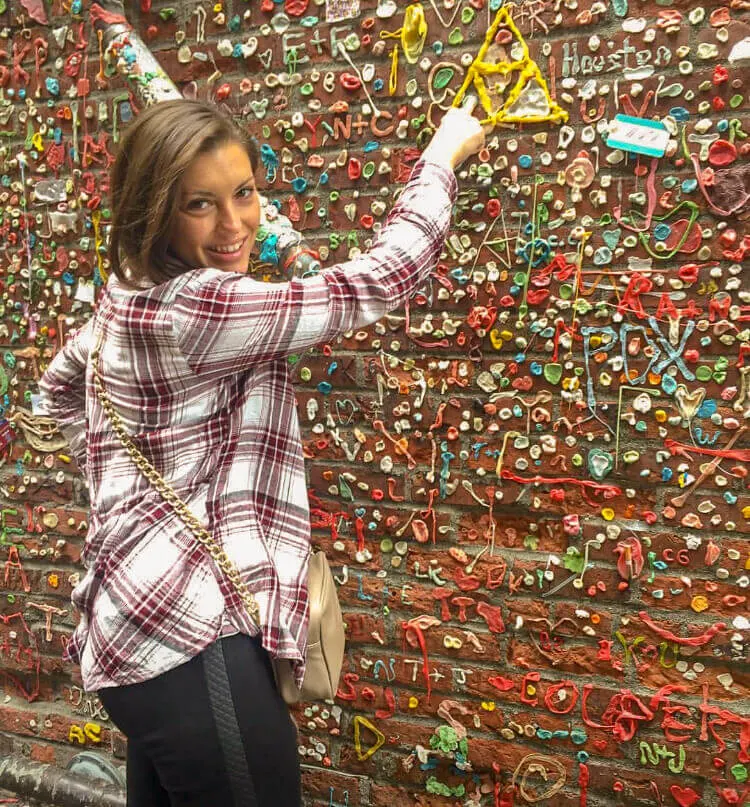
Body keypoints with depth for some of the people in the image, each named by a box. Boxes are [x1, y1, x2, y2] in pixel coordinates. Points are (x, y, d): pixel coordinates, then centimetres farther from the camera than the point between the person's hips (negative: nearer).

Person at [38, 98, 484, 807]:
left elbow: (59, 385, 27)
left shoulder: (132, 297, 8)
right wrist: (442, 154, -4)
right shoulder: (193, 310, -21)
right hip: (191, 638, -10)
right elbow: (382, 277, -17)